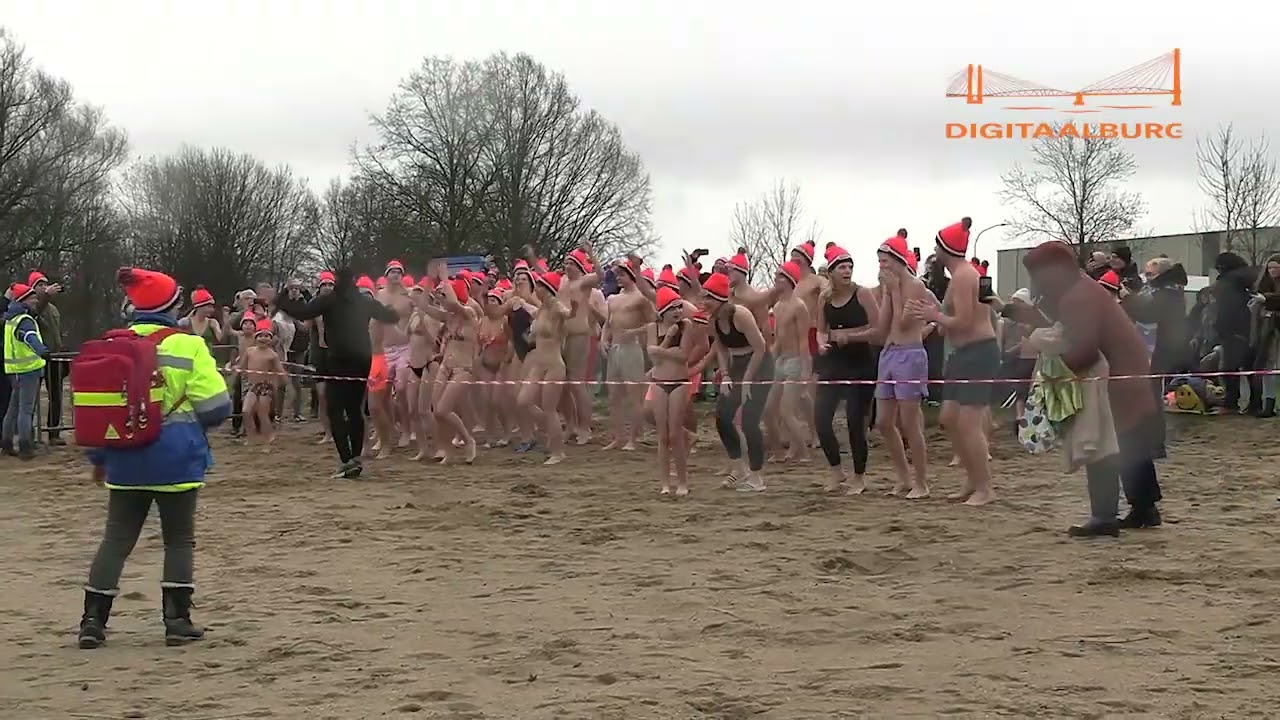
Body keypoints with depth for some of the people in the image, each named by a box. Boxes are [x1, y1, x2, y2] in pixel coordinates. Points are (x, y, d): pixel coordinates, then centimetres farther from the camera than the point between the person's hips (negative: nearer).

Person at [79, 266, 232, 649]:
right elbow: (215, 406, -12)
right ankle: (177, 620, 7)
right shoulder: (188, 346, -9)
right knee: (179, 538, 9)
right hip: (175, 457, -3)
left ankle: (93, 619, 8)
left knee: (117, 537, 11)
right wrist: (196, 423, 12)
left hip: (126, 459, 4)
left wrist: (98, 456, 19)